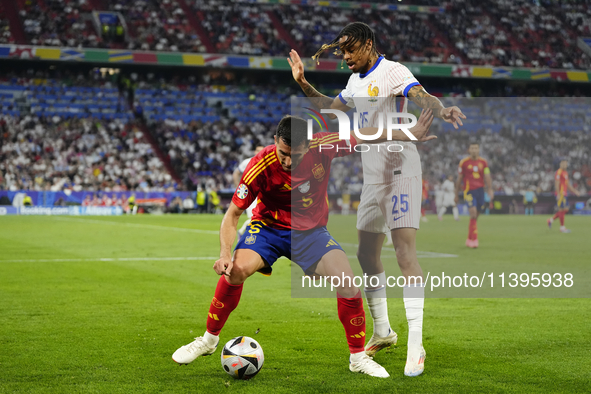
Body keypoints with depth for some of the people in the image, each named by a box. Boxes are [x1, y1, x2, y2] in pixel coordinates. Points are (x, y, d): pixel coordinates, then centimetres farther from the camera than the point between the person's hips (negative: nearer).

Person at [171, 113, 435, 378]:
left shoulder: (323, 147, -21)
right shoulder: (261, 166, -26)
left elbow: (365, 136, -3)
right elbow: (233, 213, -18)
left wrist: (410, 134, -3)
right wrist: (225, 253, -32)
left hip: (310, 231, 2)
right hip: (268, 227, -2)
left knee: (348, 282, -17)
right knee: (235, 271, -28)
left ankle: (358, 358, 4)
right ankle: (209, 340, -3)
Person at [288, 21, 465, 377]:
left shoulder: (392, 71, -10)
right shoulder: (356, 81, 15)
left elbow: (422, 96, -28)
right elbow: (330, 108, 31)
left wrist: (441, 110, -49)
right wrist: (303, 83, 20)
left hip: (401, 170, -9)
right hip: (373, 174, 9)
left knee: (405, 250, -18)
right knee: (367, 254, 11)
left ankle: (416, 345, -18)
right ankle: (383, 332, 27)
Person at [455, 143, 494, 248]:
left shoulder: (483, 162, 10)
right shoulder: (464, 162, 2)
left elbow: (487, 177, 7)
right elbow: (459, 179, 7)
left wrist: (490, 190, -8)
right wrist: (456, 195, 8)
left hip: (480, 190, 4)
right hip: (469, 191, -4)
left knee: (476, 216, 8)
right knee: (473, 214, -17)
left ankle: (469, 240, 19)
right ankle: (474, 239, -16)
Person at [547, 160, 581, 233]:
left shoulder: (565, 173, 18)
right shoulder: (559, 172, -12)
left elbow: (568, 184, 24)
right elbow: (557, 184, -17)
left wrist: (574, 191, 20)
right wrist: (558, 194, -22)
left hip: (564, 193, 10)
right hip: (561, 193, -10)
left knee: (566, 209, 9)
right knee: (562, 209, -6)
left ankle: (551, 220, 16)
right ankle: (562, 227, 0)